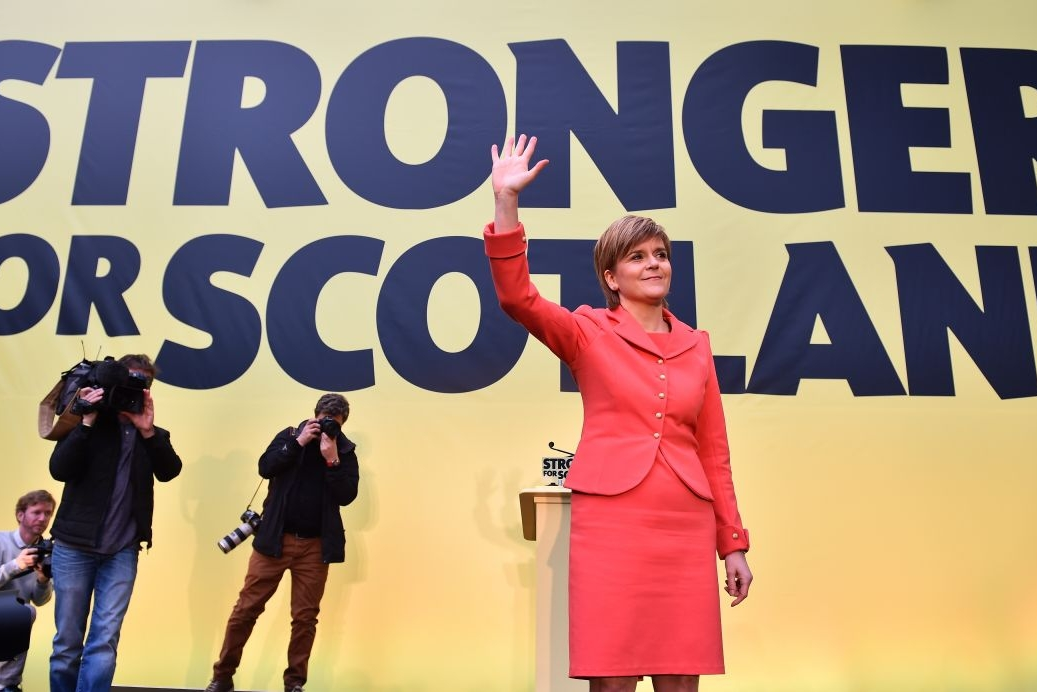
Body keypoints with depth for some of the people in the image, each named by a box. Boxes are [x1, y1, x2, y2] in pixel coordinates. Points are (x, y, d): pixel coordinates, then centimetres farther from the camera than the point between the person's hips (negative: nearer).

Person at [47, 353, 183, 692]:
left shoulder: (153, 434, 6)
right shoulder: (89, 422, 2)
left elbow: (169, 471, -11)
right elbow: (59, 470, -11)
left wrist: (147, 431, -24)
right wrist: (88, 422, -18)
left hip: (122, 552, 1)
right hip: (73, 546, 0)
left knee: (104, 642, -5)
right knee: (67, 642, 8)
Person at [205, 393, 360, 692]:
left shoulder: (346, 451, 2)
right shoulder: (290, 436, 3)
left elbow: (346, 496, -8)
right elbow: (265, 467, -10)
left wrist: (332, 458, -18)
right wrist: (299, 442, -16)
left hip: (315, 545, 0)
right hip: (276, 538, 0)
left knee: (306, 617, 5)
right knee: (247, 608, 3)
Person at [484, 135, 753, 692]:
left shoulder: (696, 344, 13)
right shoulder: (589, 332, 3)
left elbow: (714, 452, 13)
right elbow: (516, 297, -15)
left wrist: (733, 542, 10)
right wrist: (506, 201, -24)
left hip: (687, 528, 4)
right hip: (610, 523, -3)